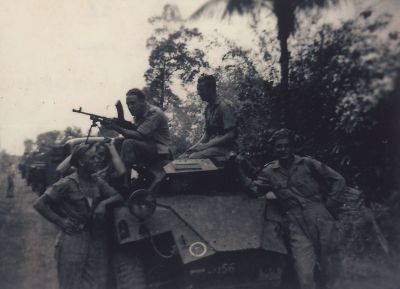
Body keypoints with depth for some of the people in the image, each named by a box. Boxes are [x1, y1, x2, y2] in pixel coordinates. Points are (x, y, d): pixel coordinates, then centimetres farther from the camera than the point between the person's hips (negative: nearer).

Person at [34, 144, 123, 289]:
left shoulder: (98, 182, 8)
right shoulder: (67, 184, -8)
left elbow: (119, 196, 2)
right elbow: (39, 204, -8)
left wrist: (104, 203, -15)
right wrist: (60, 221, -12)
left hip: (97, 239, 5)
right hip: (73, 239, -5)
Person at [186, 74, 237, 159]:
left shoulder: (223, 107, -11)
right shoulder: (208, 108, 16)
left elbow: (231, 135, -17)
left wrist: (207, 145, -18)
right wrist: (196, 145, 2)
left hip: (223, 147, -8)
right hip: (211, 145, 8)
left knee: (193, 158, -29)